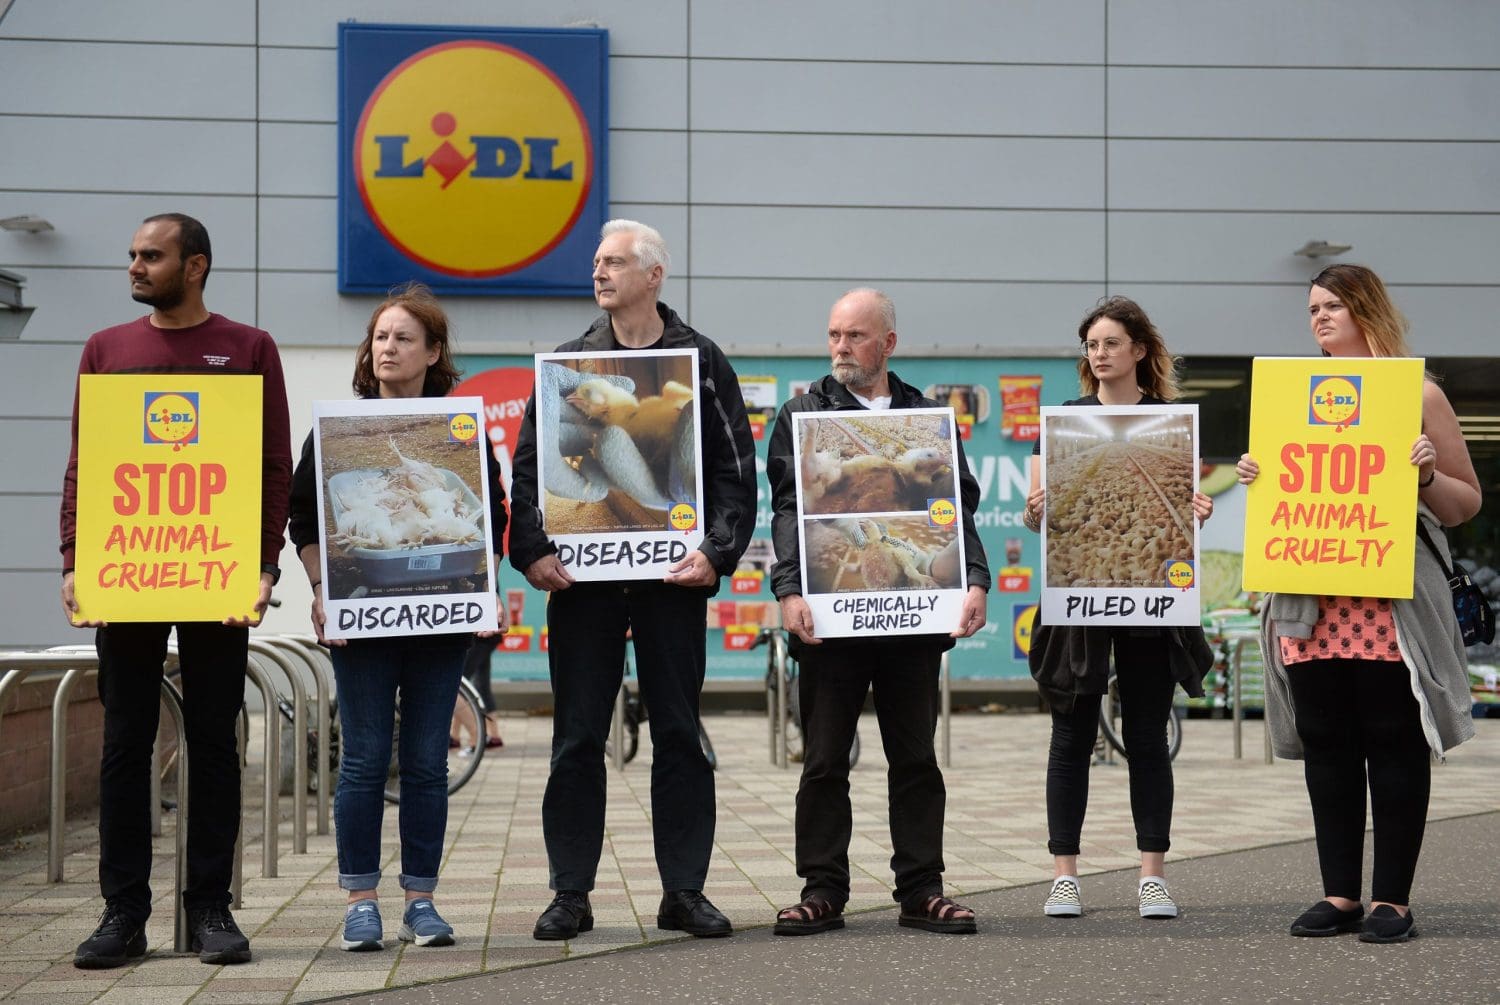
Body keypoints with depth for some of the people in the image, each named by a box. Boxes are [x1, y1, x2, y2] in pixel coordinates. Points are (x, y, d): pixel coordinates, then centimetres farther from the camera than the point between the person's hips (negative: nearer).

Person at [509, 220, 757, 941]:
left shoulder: (700, 362, 6)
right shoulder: (567, 363, 10)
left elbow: (736, 470, 2)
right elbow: (527, 466, 6)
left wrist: (717, 551, -11)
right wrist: (532, 549, -8)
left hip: (671, 577, -1)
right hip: (580, 577, 1)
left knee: (680, 735, 4)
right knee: (577, 740, 3)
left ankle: (684, 892, 12)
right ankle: (570, 895, 11)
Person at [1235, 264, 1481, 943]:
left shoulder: (1417, 393, 4)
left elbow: (1467, 504, 6)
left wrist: (1427, 473, -13)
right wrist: (1255, 475, 3)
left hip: (1390, 601, -4)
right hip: (1310, 601, 4)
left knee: (1394, 745, -2)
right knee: (1325, 745, 5)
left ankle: (1392, 899, 5)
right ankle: (1340, 894, 12)